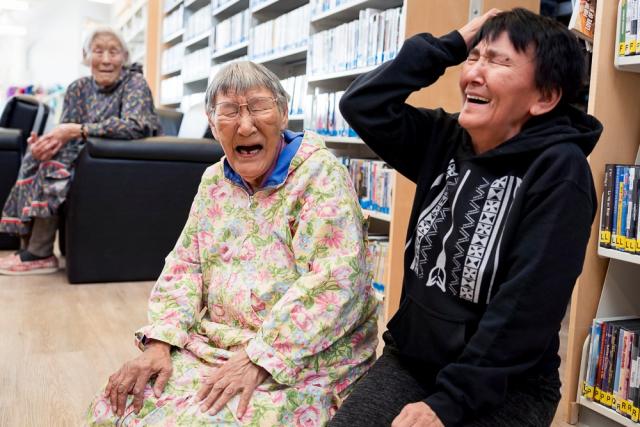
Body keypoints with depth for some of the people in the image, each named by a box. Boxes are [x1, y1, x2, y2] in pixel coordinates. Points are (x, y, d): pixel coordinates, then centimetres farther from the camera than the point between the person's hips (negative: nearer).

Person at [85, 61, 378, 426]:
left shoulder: (320, 173, -12)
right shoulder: (215, 180, 8)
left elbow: (334, 282, -21)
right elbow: (185, 267, 9)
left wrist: (259, 359, -25)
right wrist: (160, 342, -6)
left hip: (302, 363, -5)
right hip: (212, 346, 6)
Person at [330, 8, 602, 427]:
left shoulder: (558, 171, -16)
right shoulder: (446, 140, 1)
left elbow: (527, 308, -20)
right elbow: (362, 104, -4)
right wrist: (453, 44, -7)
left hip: (504, 389, -4)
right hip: (410, 359, 5)